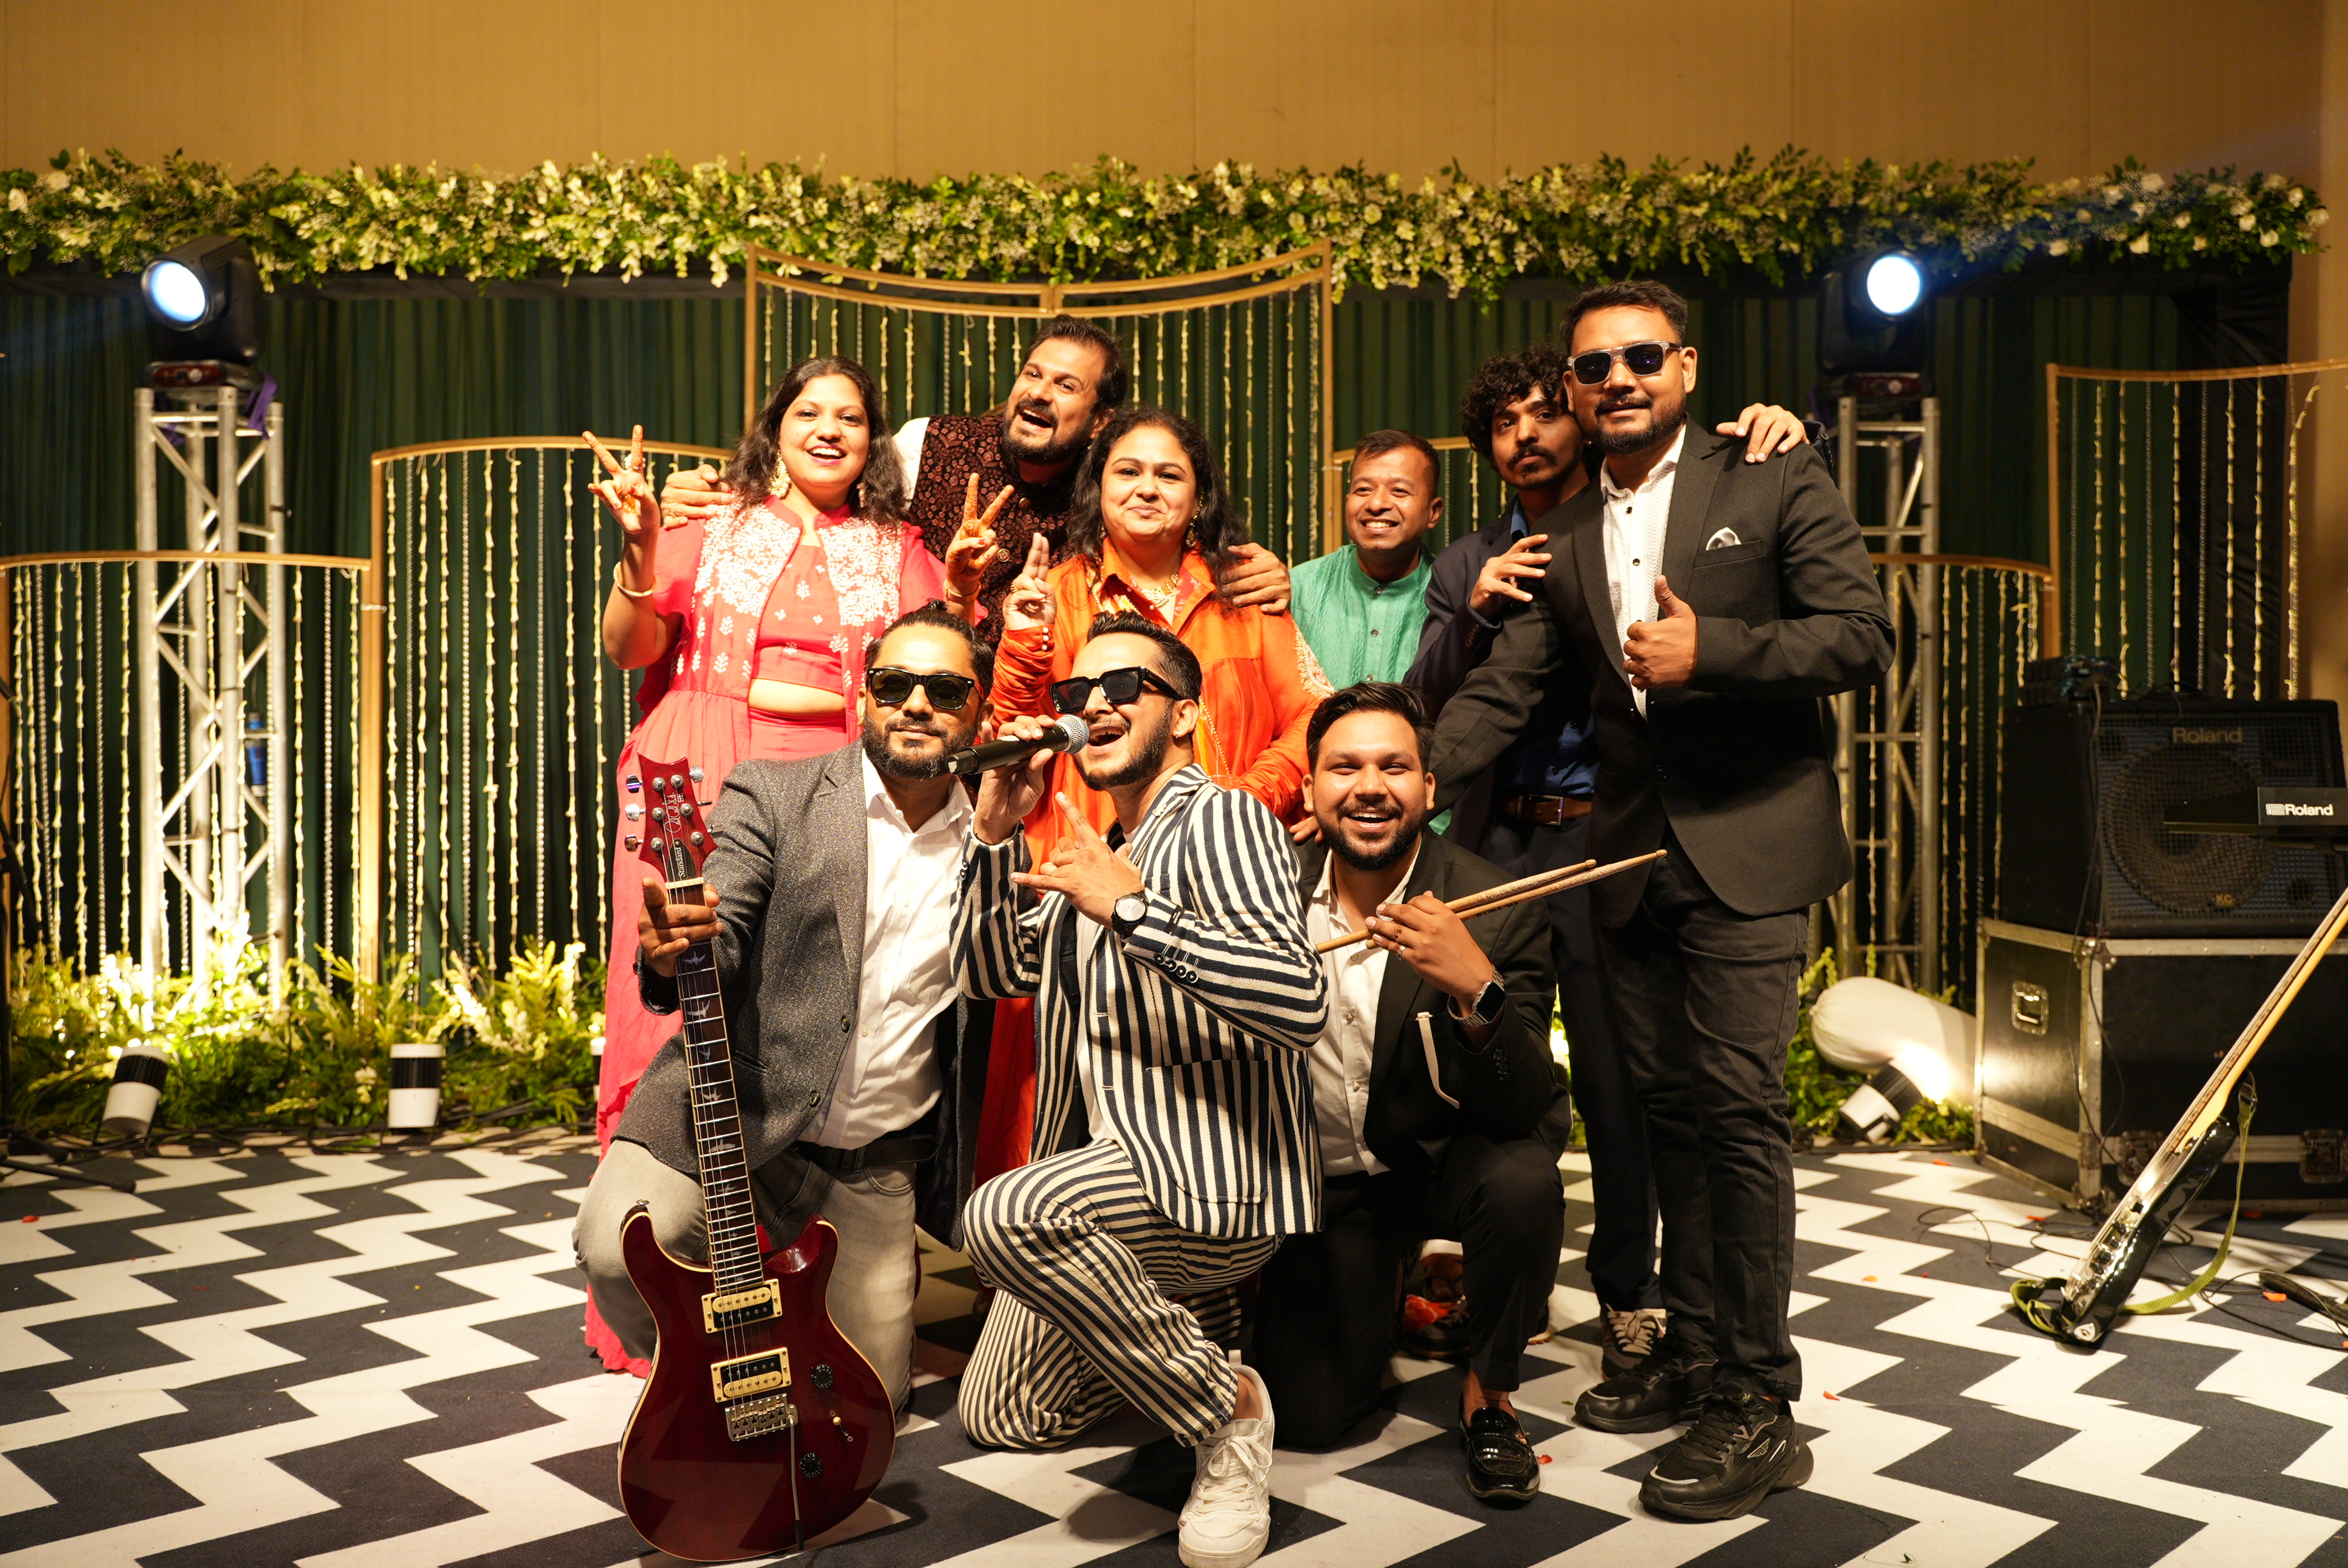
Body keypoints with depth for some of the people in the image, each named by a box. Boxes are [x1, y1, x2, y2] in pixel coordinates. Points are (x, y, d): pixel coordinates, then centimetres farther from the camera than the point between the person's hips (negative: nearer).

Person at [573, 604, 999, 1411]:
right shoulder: (770, 796, -4)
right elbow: (716, 943, -12)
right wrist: (671, 955, -36)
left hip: (875, 1163, 2)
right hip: (730, 1106, -2)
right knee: (620, 1252, -27)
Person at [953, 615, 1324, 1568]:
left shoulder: (1219, 818, -13)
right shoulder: (1096, 856, 16)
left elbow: (1302, 1001, -28)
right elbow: (985, 975, 15)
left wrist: (1130, 906, -30)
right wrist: (995, 833, 2)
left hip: (1214, 1170, -9)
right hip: (1108, 1167, 9)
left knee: (1004, 1216, -36)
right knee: (1001, 1419, 12)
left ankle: (1228, 1410, -16)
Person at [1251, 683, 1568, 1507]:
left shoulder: (1494, 911, -20)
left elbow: (1523, 1111, -27)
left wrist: (1476, 990, -44)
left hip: (1444, 1160, -2)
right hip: (1322, 1178, 2)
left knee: (1522, 1182, -35)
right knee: (1309, 1415, -8)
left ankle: (1488, 1393, -6)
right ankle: (1382, 1292, 27)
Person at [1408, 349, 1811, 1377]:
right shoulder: (1467, 567, 15)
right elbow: (1424, 703, 5)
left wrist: (1781, 434, -16)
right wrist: (1479, 611, -11)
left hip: (1608, 837, -2)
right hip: (1499, 843, 3)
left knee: (1616, 1077, 1)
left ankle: (1628, 1292, 18)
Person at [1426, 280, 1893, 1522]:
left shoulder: (1777, 487, 0)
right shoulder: (1566, 537, 13)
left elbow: (1863, 636, -6)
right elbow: (1502, 688, 9)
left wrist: (1711, 651, -19)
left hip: (1747, 847, -5)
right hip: (1632, 855, 6)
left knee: (1738, 1106, -8)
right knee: (1667, 1107, 12)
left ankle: (1759, 1406, 2)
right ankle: (1693, 1350, 26)